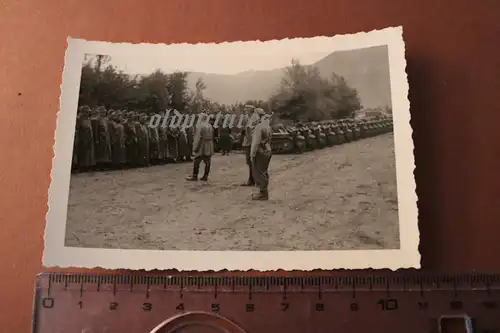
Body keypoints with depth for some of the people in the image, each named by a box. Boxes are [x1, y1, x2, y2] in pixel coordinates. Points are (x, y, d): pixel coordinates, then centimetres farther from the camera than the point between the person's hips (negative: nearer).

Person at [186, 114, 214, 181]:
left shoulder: (200, 126, -12)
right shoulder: (210, 126, 9)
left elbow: (198, 138, -16)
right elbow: (212, 137, 11)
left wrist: (195, 147, -13)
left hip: (201, 146, -7)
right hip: (209, 148, 7)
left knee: (196, 162, 2)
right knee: (207, 162, 6)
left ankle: (194, 176, 5)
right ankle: (205, 176, 9)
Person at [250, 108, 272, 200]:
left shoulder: (259, 126, -17)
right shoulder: (268, 126, 12)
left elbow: (256, 142, -20)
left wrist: (252, 154, -17)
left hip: (260, 152, -9)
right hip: (267, 151, 9)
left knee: (258, 173, -3)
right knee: (263, 172, 16)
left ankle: (263, 193, 0)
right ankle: (264, 192, 24)